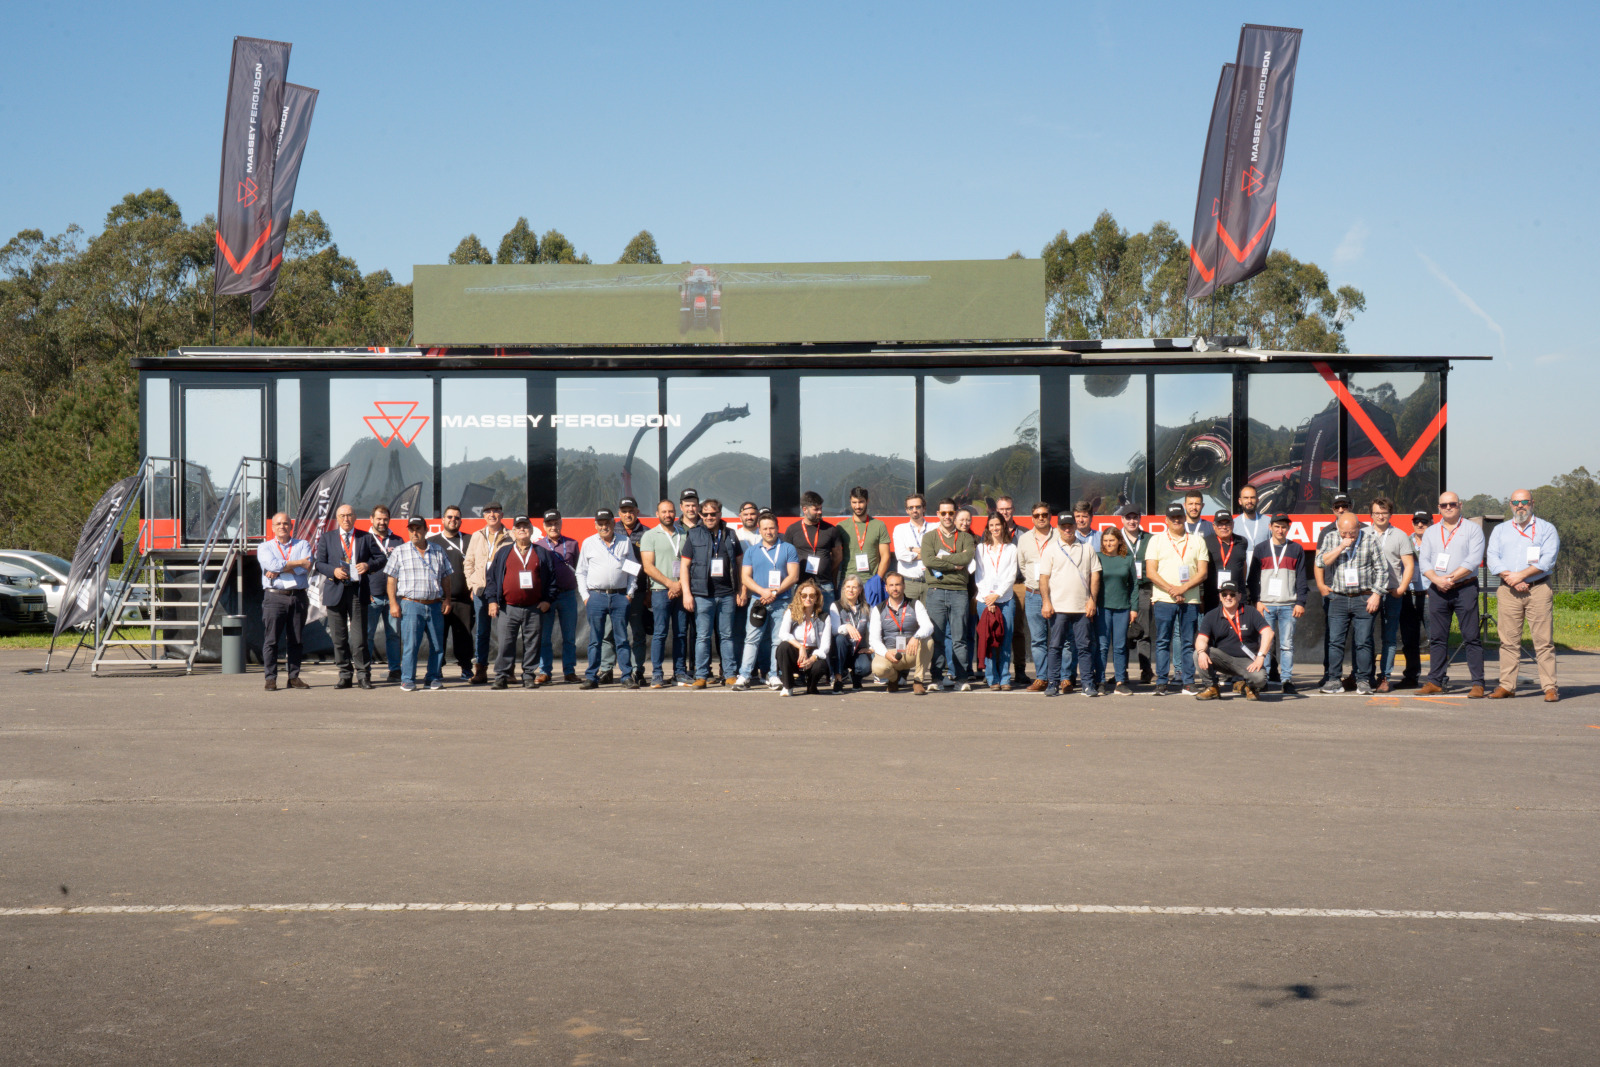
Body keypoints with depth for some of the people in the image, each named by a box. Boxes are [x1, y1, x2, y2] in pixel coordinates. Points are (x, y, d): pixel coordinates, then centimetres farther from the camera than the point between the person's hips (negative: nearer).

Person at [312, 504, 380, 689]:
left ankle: (363, 675, 5)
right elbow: (319, 563, 7)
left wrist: (369, 565, -12)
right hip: (335, 590, 1)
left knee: (359, 637, -4)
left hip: (358, 591, -1)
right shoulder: (327, 537, 11)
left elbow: (381, 558, 9)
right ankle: (345, 675, 13)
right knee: (339, 637, 5)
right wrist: (333, 571, -12)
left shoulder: (366, 538, 9)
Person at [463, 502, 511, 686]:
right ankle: (480, 670, 6)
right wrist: (471, 585, 5)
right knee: (481, 631, 3)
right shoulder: (477, 536, 13)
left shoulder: (509, 537, 3)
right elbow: (469, 562, 15)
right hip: (481, 589, 3)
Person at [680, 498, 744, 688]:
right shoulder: (693, 535, 5)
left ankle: (730, 674, 12)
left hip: (727, 594, 2)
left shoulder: (730, 536, 11)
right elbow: (684, 565, 4)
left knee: (727, 636, 7)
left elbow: (739, 564, 16)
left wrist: (741, 591, 9)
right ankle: (701, 676, 4)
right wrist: (686, 593, -4)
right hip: (702, 594, -2)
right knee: (703, 636, -1)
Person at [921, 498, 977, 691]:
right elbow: (928, 560, -6)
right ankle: (936, 677, 3)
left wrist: (943, 557, -5)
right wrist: (955, 564, -7)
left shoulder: (965, 537, 13)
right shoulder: (929, 537, 11)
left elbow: (967, 558, -7)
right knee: (935, 638, -2)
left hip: (959, 590, 0)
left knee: (959, 638, 0)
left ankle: (961, 677, 2)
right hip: (936, 590, 0)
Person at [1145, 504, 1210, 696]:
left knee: (1188, 643, 2)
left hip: (1190, 599, 1)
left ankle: (1189, 683, 6)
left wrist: (1184, 588, -11)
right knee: (1163, 642, -2)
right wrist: (1170, 589, -12)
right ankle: (1162, 682, 1)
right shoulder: (1156, 540, 8)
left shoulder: (1197, 541, 11)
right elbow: (1150, 572, 0)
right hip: (1163, 599, -1)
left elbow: (1202, 572, 4)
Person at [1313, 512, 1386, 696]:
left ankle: (1363, 681, 4)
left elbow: (1381, 570, 3)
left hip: (1364, 599, -2)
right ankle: (1333, 680, 2)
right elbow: (1320, 562, -5)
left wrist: (1376, 594, -5)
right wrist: (1340, 547, -12)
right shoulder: (1333, 540, 7)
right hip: (1338, 598, 2)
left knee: (1363, 642, -1)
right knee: (1335, 641, -2)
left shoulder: (1370, 541, 1)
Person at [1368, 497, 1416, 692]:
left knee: (1389, 637, 0)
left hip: (1392, 594, -1)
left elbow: (1409, 565, 7)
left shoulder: (1400, 536, 8)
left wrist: (1401, 589, -5)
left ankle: (1384, 676, 2)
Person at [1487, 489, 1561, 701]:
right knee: (1509, 640, 1)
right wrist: (1509, 578, -10)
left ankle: (1549, 686, -4)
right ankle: (1506, 685, 4)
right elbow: (1493, 560, 6)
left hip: (1539, 588, -2)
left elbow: (1548, 559, -4)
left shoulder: (1546, 529, 9)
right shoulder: (1500, 530, 18)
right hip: (1508, 591, 2)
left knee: (1544, 640, -5)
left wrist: (1521, 575, -12)